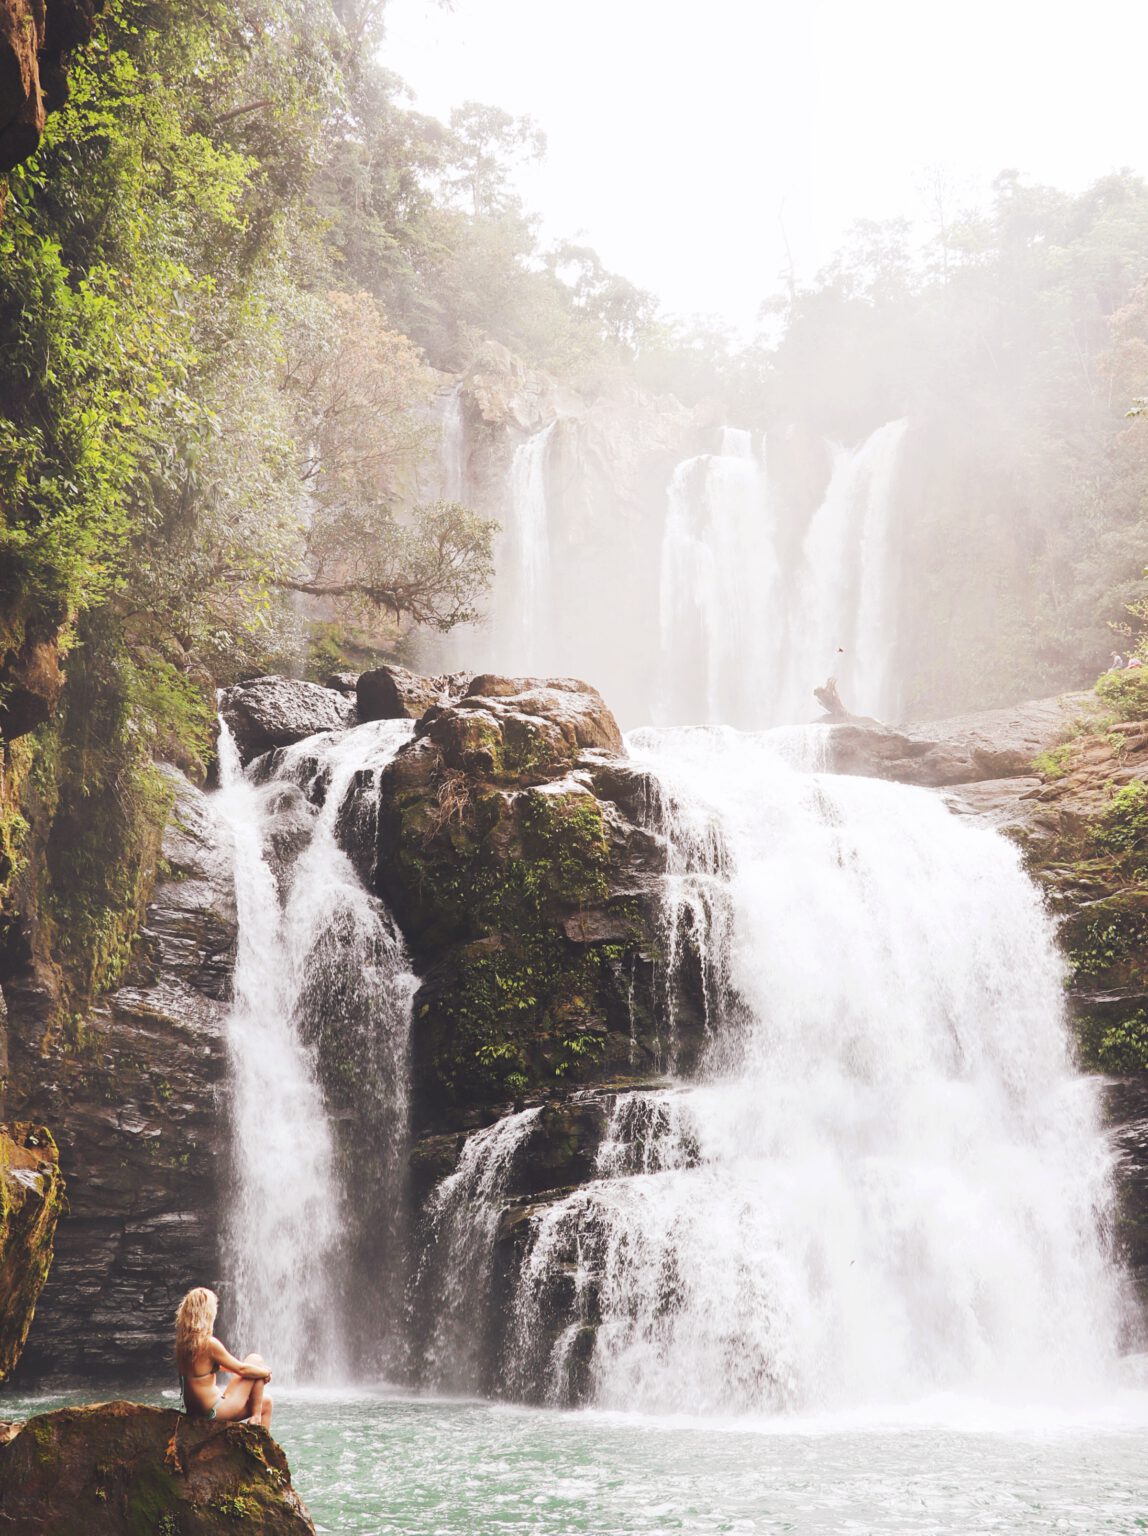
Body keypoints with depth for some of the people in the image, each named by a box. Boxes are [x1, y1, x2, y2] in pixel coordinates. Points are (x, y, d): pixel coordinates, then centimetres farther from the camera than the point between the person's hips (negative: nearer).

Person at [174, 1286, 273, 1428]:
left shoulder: (183, 1341, 4)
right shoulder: (209, 1343, -22)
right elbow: (242, 1369, -12)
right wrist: (266, 1372, 8)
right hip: (214, 1411, -9)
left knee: (265, 1401, 22)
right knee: (256, 1360, 5)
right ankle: (256, 1417, 7)